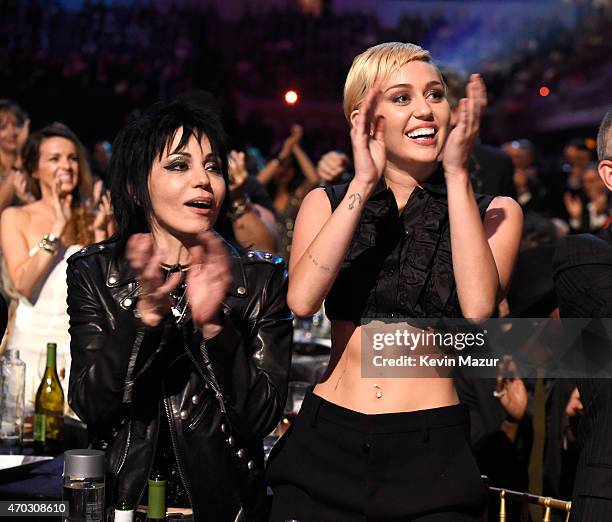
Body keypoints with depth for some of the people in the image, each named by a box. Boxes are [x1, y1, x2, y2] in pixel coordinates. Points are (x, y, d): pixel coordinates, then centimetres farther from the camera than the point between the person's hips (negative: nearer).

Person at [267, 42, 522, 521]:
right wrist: (364, 185, -12)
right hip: (325, 447, 1)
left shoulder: (493, 212, 5)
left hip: (433, 454, -1)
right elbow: (301, 300, -11)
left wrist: (457, 174, -14)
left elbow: (478, 307, -15)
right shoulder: (327, 203, 8)